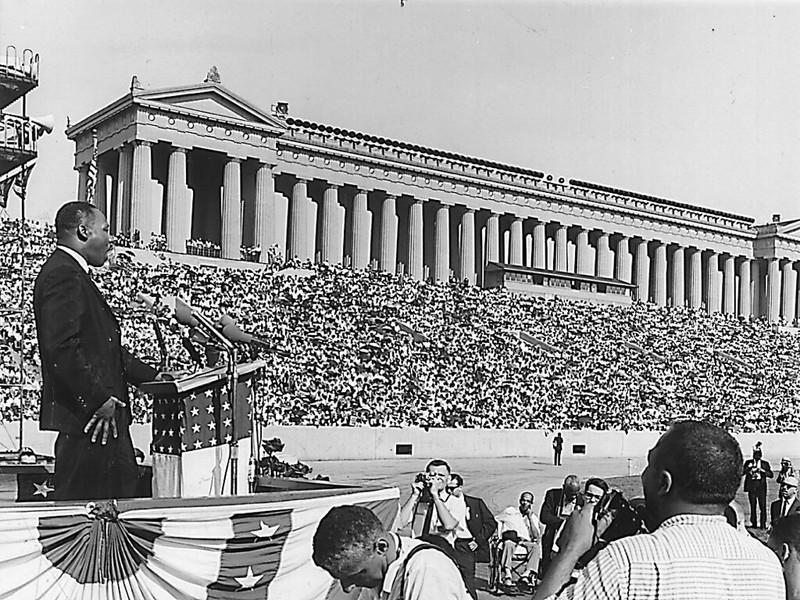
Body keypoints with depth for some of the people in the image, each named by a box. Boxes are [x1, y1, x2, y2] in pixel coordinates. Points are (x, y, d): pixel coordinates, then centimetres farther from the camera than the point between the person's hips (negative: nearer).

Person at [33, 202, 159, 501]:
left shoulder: (73, 274, 20)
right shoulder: (63, 275, -14)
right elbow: (62, 347, -24)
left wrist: (154, 377, 19)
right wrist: (99, 400, -21)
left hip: (103, 412, 11)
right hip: (89, 418, -11)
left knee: (125, 487, 13)